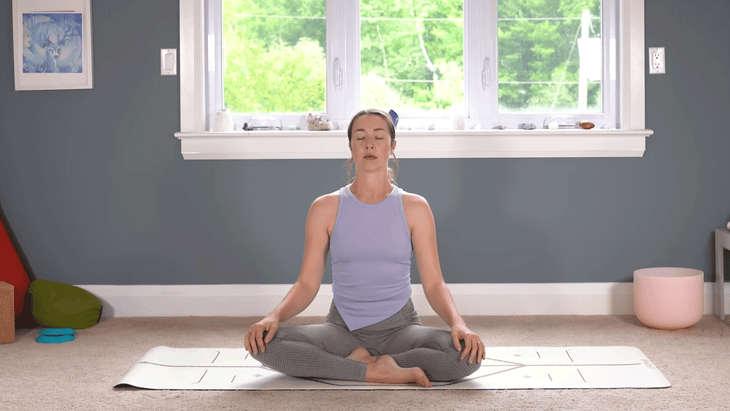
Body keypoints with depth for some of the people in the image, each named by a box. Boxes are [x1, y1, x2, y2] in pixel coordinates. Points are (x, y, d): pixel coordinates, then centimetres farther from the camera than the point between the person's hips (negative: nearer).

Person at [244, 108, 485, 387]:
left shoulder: (414, 208, 2)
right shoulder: (326, 208, 3)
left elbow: (434, 284, -1)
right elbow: (307, 284, 1)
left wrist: (458, 323, -21)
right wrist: (274, 317, -19)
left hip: (399, 327, 0)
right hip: (342, 329, 0)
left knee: (467, 353, -30)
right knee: (263, 342, -28)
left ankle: (355, 362, -17)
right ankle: (377, 372, -23)